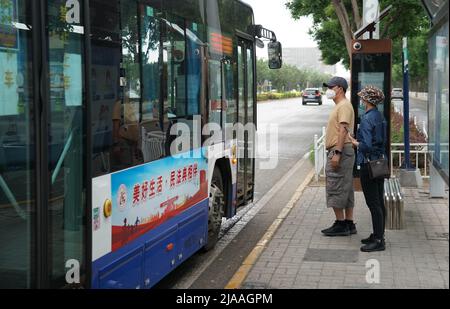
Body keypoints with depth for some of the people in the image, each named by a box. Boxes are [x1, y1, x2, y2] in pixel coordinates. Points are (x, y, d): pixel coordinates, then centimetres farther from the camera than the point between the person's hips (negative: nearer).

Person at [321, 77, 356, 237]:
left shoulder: (344, 106, -12)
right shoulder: (339, 106, 20)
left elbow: (343, 130, -21)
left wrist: (337, 153, -26)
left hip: (340, 151, -11)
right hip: (340, 152, 11)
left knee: (336, 189, -8)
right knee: (346, 190, 12)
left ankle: (340, 224, -3)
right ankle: (349, 224, 16)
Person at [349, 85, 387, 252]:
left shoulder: (367, 118, -18)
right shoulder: (380, 116, 10)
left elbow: (367, 145, -25)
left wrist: (354, 142, -7)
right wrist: (358, 140, 14)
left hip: (369, 164, -9)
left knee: (373, 203, -4)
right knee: (379, 201, 14)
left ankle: (378, 240, 0)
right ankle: (379, 235, 23)